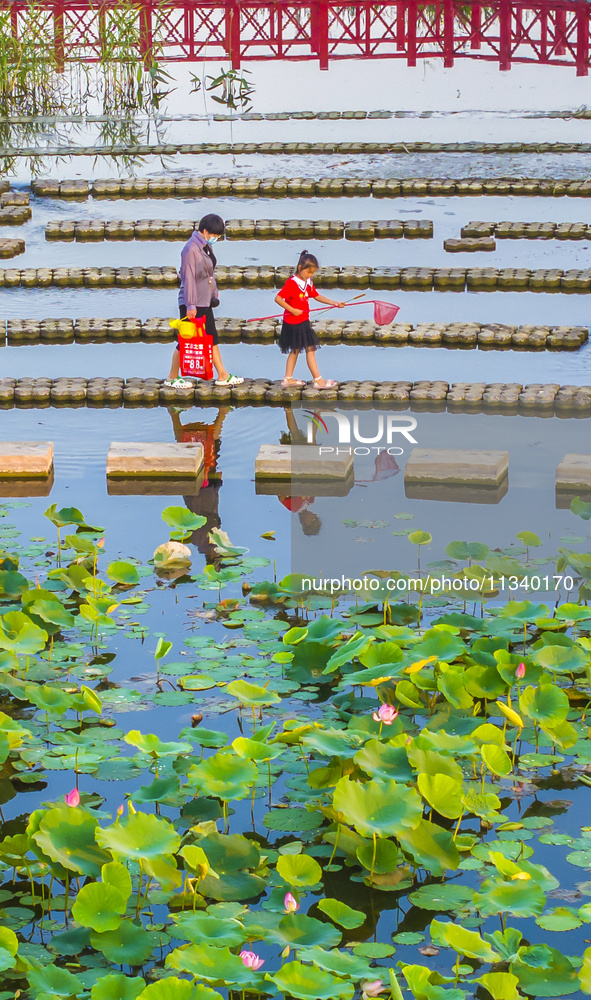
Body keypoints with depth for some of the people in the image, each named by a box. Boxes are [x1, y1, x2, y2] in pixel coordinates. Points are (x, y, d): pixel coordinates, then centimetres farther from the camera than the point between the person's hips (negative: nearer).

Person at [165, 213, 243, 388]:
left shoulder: (206, 247, 8)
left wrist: (214, 294, 16)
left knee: (212, 338, 12)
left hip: (205, 302, 9)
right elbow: (189, 278, -22)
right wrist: (191, 305, -23)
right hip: (192, 303, -9)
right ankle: (172, 377, 13)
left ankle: (222, 376, 18)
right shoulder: (191, 249, -20)